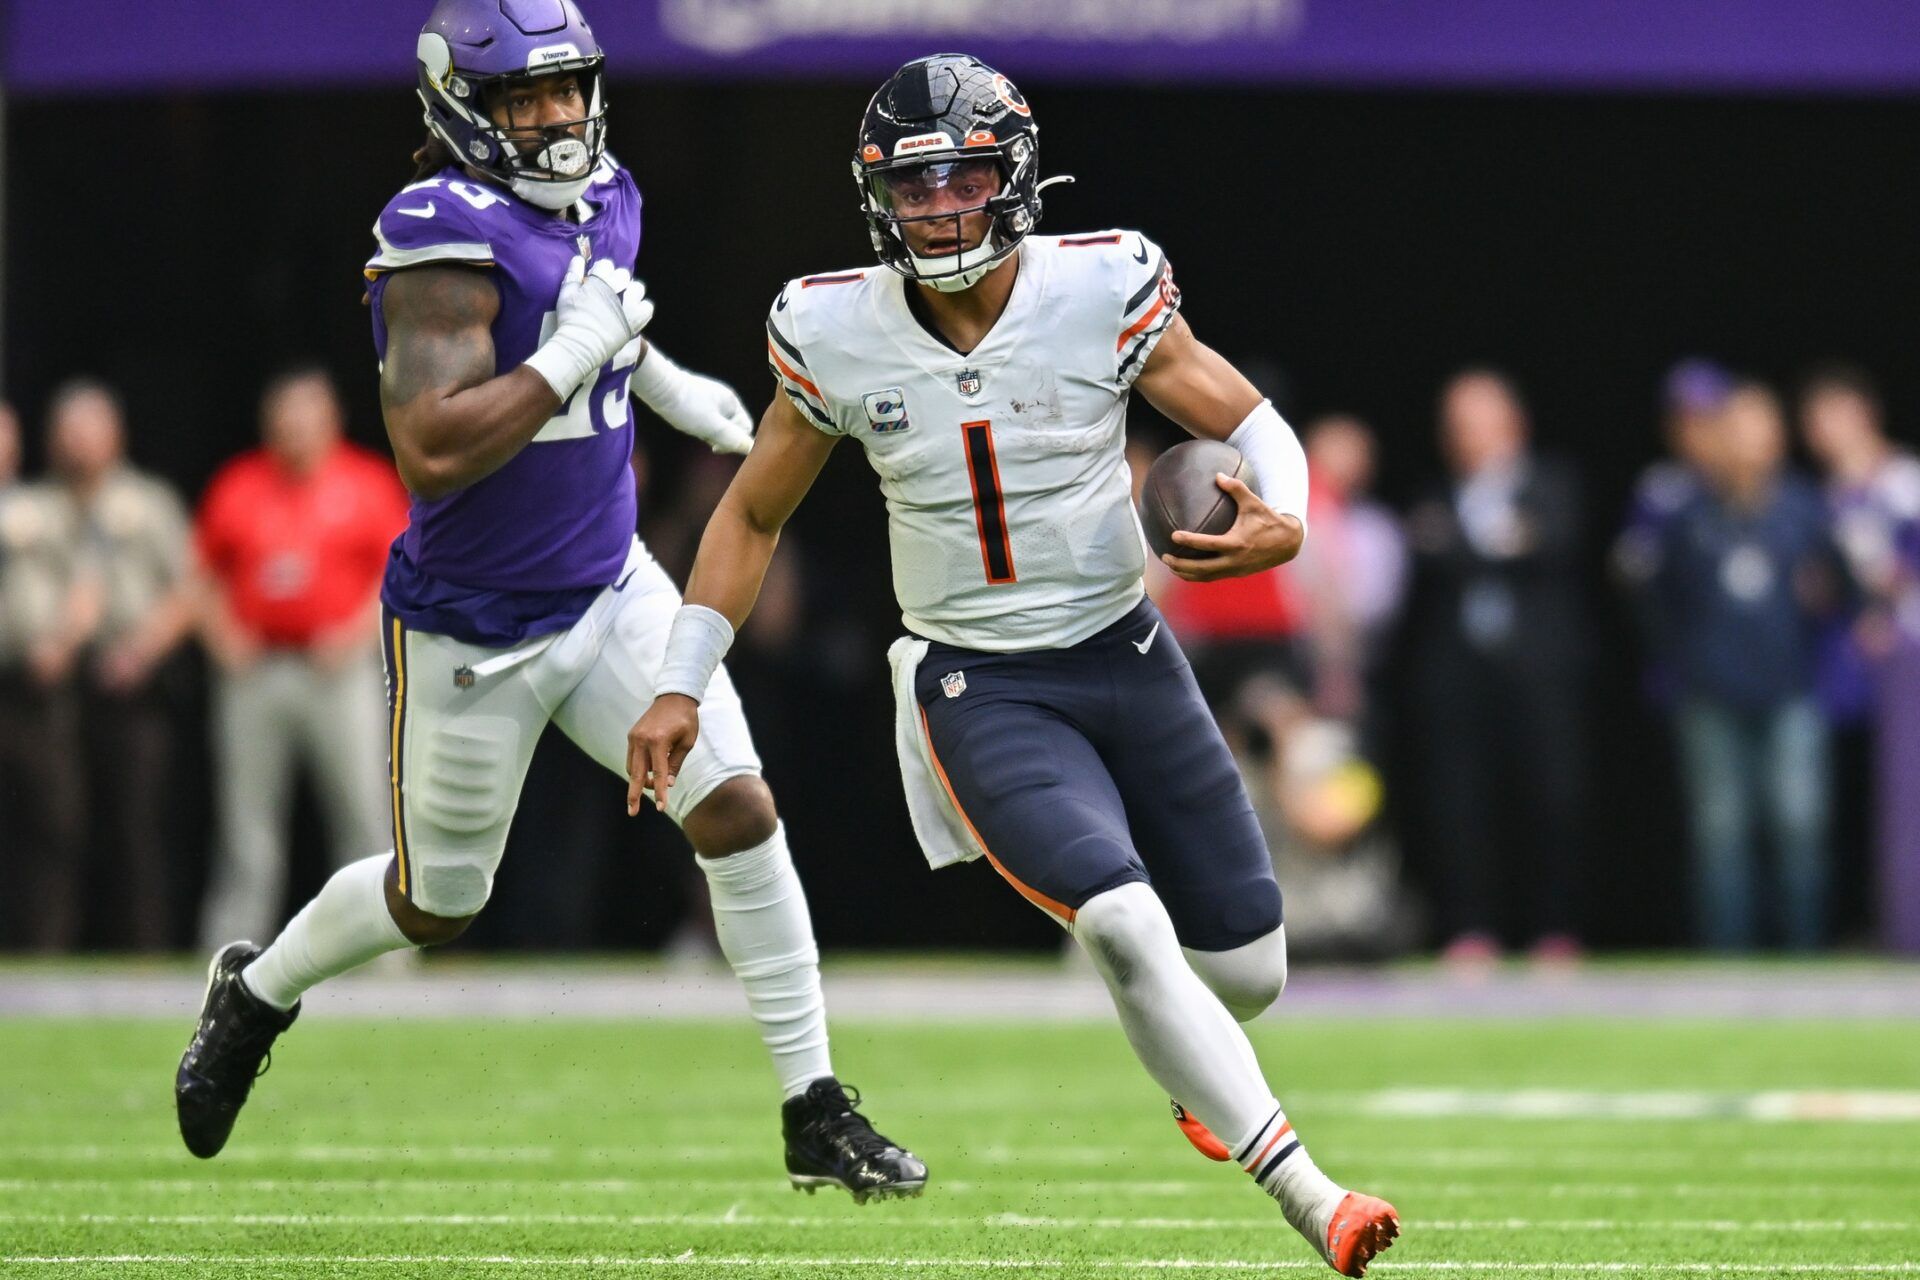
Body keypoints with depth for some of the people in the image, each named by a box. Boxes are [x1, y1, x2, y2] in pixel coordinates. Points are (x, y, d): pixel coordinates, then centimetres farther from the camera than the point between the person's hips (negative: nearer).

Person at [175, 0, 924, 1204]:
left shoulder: (605, 204, 0)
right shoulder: (445, 237, -26)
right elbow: (433, 452, -35)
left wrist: (666, 384, 21)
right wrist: (575, 350, -32)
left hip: (609, 587, 6)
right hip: (475, 632, -6)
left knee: (740, 812, -8)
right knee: (437, 904, 13)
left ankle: (816, 1112, 0)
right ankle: (258, 991, 43)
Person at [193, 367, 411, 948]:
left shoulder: (368, 482, 4)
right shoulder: (236, 486, 9)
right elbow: (202, 573, 15)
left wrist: (362, 630, -10)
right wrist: (221, 634, 0)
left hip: (338, 672, -2)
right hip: (255, 671, 2)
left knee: (367, 814, -7)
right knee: (247, 829, 5)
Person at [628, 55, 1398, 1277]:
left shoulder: (1100, 291, -12)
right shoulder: (837, 335, -8)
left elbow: (1249, 422, -4)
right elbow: (753, 514, 7)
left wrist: (1283, 525, -26)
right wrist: (681, 686, 4)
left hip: (1128, 660, 2)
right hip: (982, 693, -2)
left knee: (1248, 968, 7)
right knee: (1126, 927, -25)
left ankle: (1194, 1068, 45)